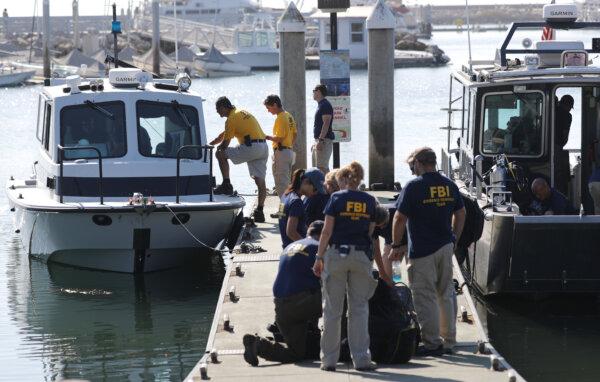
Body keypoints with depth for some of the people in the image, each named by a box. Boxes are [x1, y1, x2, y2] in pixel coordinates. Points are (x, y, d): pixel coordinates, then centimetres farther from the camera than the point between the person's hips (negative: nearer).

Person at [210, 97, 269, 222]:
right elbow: (224, 134, 34)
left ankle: (226, 185, -3)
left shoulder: (232, 118, -4)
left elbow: (225, 143, -2)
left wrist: (217, 149, 18)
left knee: (221, 154, 1)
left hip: (251, 147, -9)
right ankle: (260, 211, 5)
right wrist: (210, 144, 37)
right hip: (263, 148, 9)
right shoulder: (241, 112, 25)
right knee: (260, 181, 6)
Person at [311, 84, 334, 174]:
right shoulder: (320, 105, 19)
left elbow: (326, 124, -21)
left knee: (322, 167, -15)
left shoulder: (325, 105, -12)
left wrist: (320, 140, -26)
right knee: (316, 167, 11)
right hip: (319, 139, 11)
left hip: (324, 140, -11)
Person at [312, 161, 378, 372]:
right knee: (359, 308, 7)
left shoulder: (336, 198, -1)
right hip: (362, 256, 2)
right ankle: (361, 358, 3)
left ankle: (329, 359, 7)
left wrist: (319, 257, -2)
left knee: (332, 309, 5)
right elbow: (370, 232, 6)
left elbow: (327, 231, -5)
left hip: (336, 253, -2)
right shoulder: (370, 201, 7)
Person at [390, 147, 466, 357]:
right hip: (446, 247, 6)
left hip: (422, 250, -6)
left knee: (425, 297, -1)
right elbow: (460, 214, 15)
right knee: (446, 295, 14)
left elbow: (400, 218, -11)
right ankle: (448, 341, 19)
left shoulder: (414, 186, -11)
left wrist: (396, 246, -3)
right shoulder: (449, 185, 7)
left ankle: (432, 343, -1)